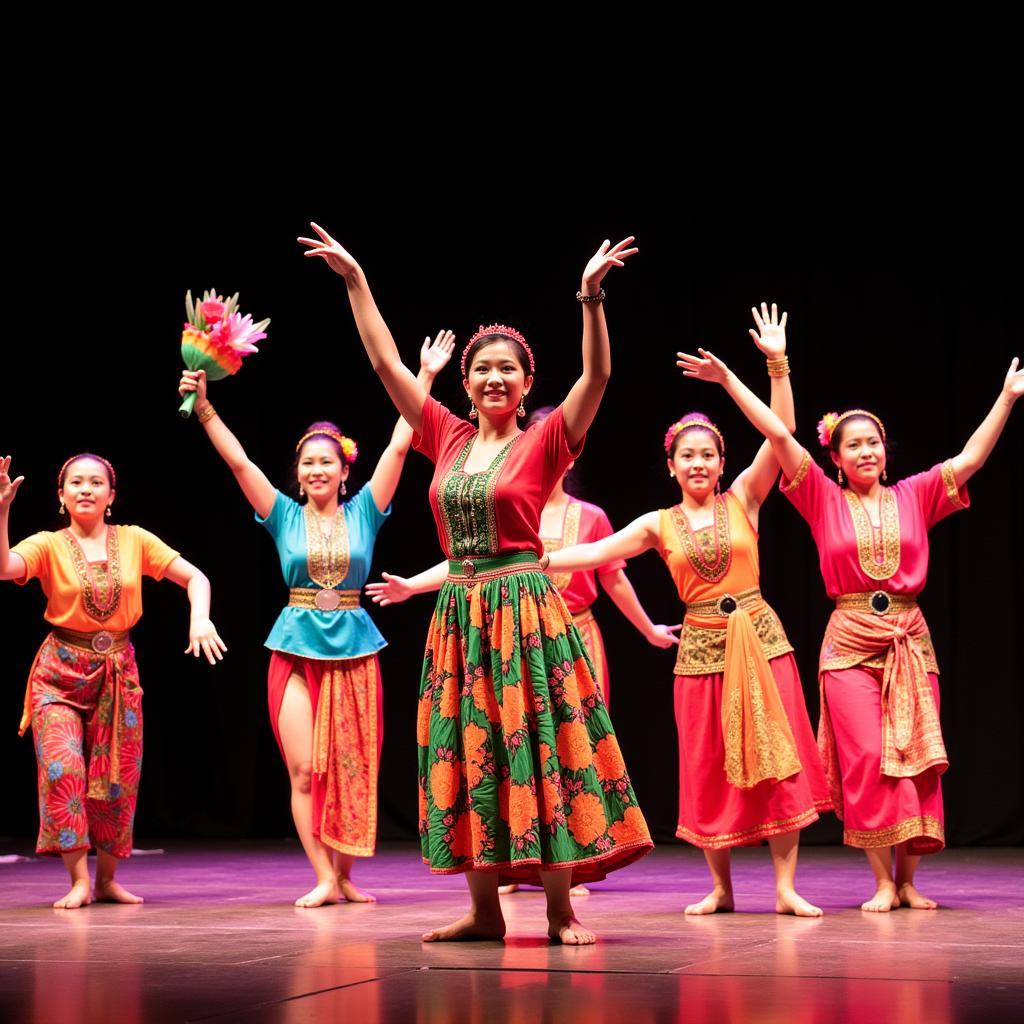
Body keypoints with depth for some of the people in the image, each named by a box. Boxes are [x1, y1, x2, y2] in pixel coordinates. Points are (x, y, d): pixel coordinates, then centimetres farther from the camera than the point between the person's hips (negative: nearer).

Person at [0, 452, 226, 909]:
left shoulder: (134, 540, 2)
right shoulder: (48, 545, -3)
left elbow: (195, 578, 2)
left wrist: (199, 618, -16)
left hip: (118, 671, 2)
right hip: (61, 671, -2)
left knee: (116, 779, 4)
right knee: (63, 768, -17)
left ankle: (106, 880, 17)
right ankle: (78, 880, -10)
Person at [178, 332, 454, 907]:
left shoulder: (363, 512, 3)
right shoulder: (285, 516, 4)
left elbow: (399, 447, -2)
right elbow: (238, 461, -4)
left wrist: (425, 380, -6)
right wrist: (204, 407, -14)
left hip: (354, 649, 0)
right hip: (298, 649, 0)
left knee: (351, 770, 3)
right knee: (306, 769, -6)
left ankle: (345, 876, 13)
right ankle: (324, 877, -1)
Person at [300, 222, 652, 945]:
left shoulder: (543, 443, -1)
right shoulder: (449, 439, 10)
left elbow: (597, 377, -14)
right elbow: (386, 362, 11)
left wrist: (592, 298, -25)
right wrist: (355, 282, 8)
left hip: (525, 606, -5)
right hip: (460, 609, 5)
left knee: (537, 751, -4)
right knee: (468, 756, 6)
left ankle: (561, 912, 2)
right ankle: (485, 910, 15)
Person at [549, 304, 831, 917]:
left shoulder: (743, 499, 2)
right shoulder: (660, 525, 6)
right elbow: (595, 553, 3)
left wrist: (778, 363, -15)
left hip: (759, 635, -2)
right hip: (702, 647, 2)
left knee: (776, 758, -4)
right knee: (709, 769, 5)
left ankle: (786, 885, -1)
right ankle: (721, 887, 14)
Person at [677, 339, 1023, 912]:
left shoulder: (914, 496, 9)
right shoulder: (825, 499, 5)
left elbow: (970, 459, 5)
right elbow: (780, 436, 0)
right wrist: (729, 380, -4)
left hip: (910, 640, 2)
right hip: (850, 643, -2)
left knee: (917, 758, -1)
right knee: (867, 759, -7)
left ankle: (908, 879, 5)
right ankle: (883, 881, -2)